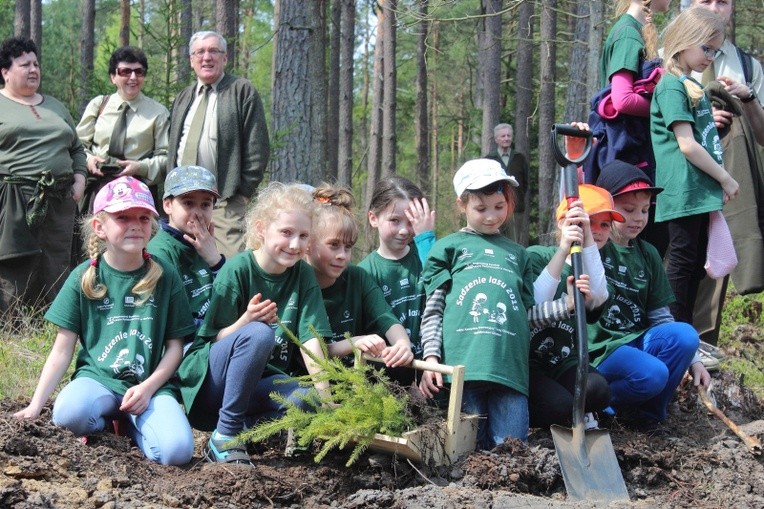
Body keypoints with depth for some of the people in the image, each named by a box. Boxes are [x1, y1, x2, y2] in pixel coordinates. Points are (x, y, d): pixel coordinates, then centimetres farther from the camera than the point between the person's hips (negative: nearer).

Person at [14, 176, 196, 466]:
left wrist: (148, 387, -12)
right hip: (98, 378, -1)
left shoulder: (164, 277, 3)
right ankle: (106, 425, 0)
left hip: (151, 384, 1)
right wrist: (35, 405, -5)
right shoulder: (84, 278, 2)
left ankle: (130, 424, 7)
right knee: (69, 413, -37)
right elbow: (62, 350, 3)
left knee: (177, 451, -27)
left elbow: (174, 346, 5)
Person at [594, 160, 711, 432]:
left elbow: (659, 315, 13)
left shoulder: (647, 254, 13)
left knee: (685, 335, -23)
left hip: (638, 341, 6)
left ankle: (648, 411, -7)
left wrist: (693, 359, 4)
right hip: (601, 348, -6)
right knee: (652, 374, -32)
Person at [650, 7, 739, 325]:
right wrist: (725, 179, -10)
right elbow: (687, 145, -15)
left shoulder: (692, 85, 19)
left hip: (700, 191, 9)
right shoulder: (672, 86, -10)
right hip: (684, 190, -9)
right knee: (683, 263, -7)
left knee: (696, 265, 11)